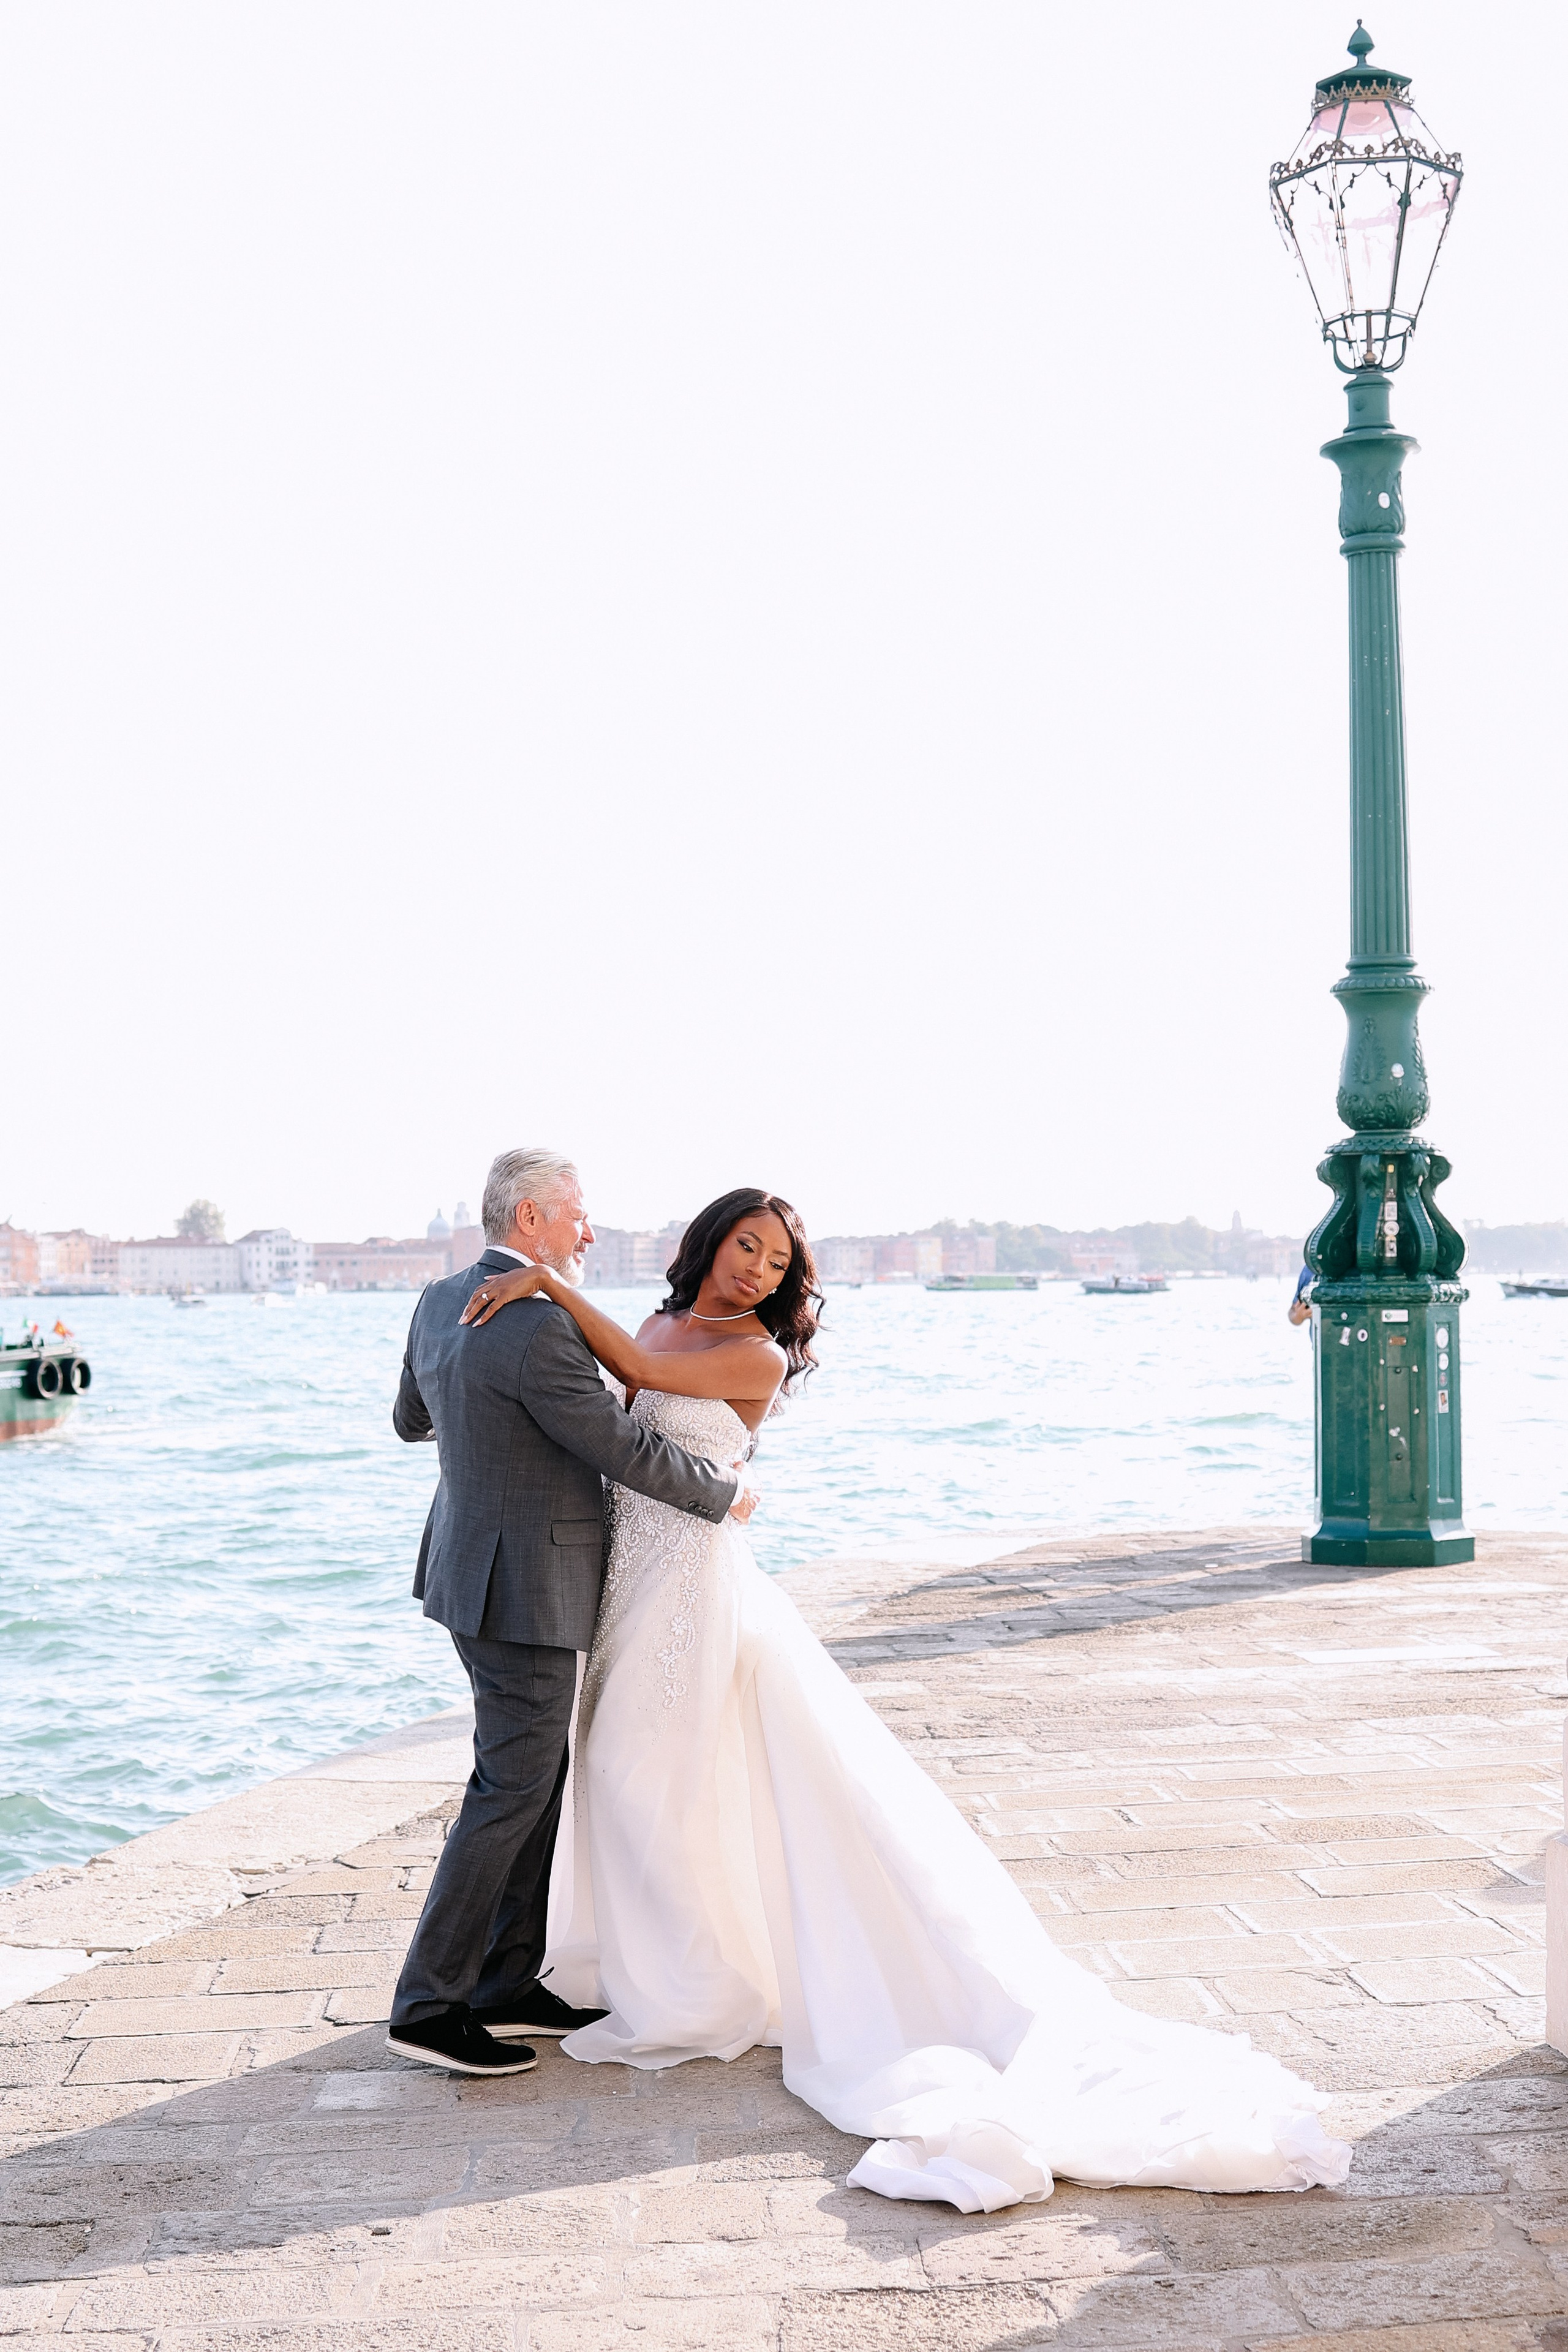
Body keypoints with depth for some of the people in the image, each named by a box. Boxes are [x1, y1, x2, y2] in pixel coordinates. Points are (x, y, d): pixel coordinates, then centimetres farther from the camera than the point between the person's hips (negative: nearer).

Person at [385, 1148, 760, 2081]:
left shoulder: (441, 1303, 6)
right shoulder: (539, 1330, -23)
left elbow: (411, 1419, 22)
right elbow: (628, 1451, -19)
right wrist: (725, 1491, -3)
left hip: (479, 1574, 10)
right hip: (527, 1590, -10)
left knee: (540, 1778, 15)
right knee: (511, 1792, -2)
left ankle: (508, 1986, 21)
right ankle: (429, 2006, 4)